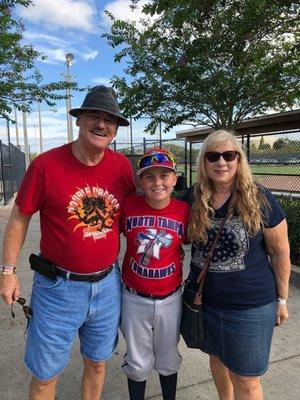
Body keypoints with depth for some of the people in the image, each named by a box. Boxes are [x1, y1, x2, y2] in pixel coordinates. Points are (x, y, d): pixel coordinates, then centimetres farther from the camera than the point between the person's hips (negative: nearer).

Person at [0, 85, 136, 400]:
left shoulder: (122, 166, -5)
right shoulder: (46, 164, -14)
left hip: (107, 284, 3)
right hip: (58, 287, -3)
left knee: (97, 362, 24)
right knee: (45, 375, 16)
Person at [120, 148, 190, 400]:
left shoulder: (184, 210, -12)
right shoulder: (128, 205, -14)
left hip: (170, 299, 1)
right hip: (135, 298, 0)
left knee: (169, 361, 24)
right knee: (138, 364, 20)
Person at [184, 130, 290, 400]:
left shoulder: (260, 199, -15)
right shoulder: (193, 198, -6)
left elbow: (280, 252, -7)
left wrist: (282, 299, -1)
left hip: (250, 306, -3)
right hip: (203, 299, 4)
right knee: (217, 358, 26)